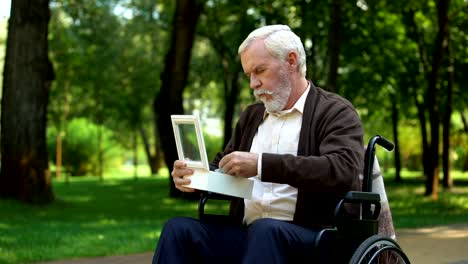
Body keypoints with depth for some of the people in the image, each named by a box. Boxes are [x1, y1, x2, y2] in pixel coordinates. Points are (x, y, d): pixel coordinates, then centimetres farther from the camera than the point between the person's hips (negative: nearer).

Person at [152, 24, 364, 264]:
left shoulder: (336, 112, 1)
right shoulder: (251, 115, 22)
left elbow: (343, 170, -17)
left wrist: (263, 165, -24)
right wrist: (194, 175, 1)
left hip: (309, 236, -5)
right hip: (245, 233, 6)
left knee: (265, 230, -37)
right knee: (179, 229, -20)